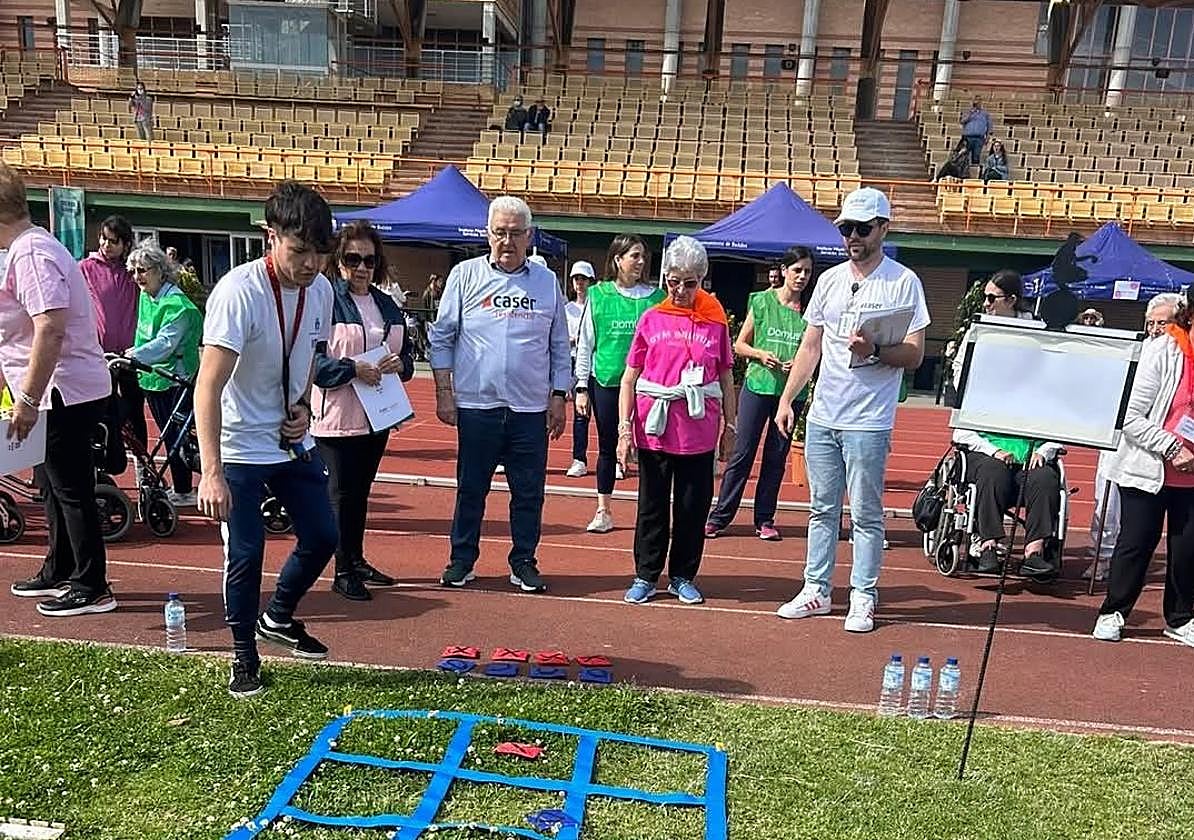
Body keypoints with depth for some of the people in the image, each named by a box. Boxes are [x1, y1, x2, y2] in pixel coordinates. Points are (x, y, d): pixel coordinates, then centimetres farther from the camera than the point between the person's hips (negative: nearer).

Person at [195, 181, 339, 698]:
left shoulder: (320, 290, -5)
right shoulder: (238, 292, -25)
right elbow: (209, 388, -31)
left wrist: (304, 406, -3)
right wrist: (211, 473, -38)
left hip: (293, 442, 6)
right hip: (240, 448, -6)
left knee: (322, 537, 10)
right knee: (245, 554, -3)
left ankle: (277, 618, 36)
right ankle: (244, 656, 20)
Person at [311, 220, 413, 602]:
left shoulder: (388, 306, 14)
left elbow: (408, 350, 19)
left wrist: (400, 362, -3)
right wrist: (352, 369, -22)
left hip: (378, 414, 6)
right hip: (337, 416, -6)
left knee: (361, 490, 16)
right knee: (343, 493, 0)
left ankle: (357, 560, 28)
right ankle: (343, 571, 10)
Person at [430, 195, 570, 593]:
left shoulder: (547, 282, 8)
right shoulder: (465, 275, 3)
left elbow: (559, 347, 11)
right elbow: (442, 337, 3)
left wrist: (558, 397, 7)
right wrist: (444, 392, -3)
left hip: (530, 408, 2)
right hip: (476, 406, -1)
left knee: (529, 491, 7)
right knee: (470, 488, 8)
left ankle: (523, 563, 20)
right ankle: (461, 560, 21)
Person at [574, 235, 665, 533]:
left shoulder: (654, 296, 2)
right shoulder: (598, 295, 3)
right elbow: (585, 343, 5)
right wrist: (582, 386, 2)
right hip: (605, 380, 1)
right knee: (607, 447, 9)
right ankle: (603, 512, 21)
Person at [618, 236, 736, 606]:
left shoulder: (716, 321, 3)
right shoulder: (651, 318, 2)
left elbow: (726, 378, 10)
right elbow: (629, 378, 3)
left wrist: (729, 426, 9)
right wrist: (624, 427, -2)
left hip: (699, 431, 1)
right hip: (654, 427, 0)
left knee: (693, 506, 9)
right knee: (652, 505, 9)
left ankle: (683, 576, 24)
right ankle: (645, 576, 22)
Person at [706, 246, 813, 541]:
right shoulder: (762, 301, 2)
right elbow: (739, 345, 6)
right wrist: (760, 354, -12)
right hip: (757, 386, -1)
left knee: (776, 458, 8)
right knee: (742, 454, -1)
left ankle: (765, 520, 19)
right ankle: (719, 516, 8)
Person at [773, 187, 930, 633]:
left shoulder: (904, 282, -3)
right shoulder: (830, 279, 12)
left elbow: (915, 355, -7)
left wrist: (874, 351, -25)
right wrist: (786, 399, 7)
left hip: (868, 421, -5)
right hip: (821, 416, 5)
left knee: (866, 514, 3)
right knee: (822, 509, 13)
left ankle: (863, 598, 14)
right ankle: (816, 589, 23)